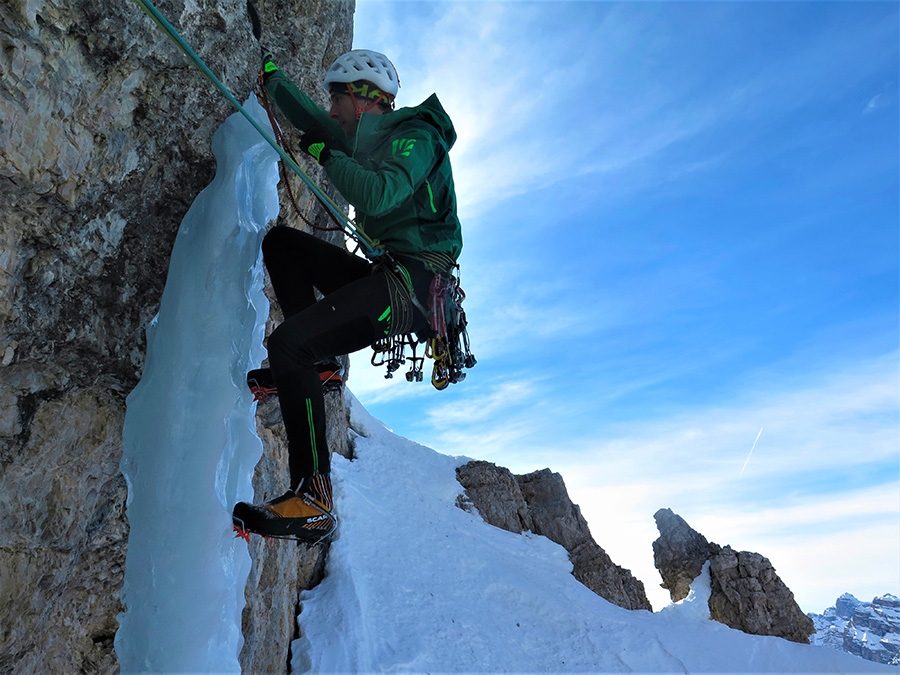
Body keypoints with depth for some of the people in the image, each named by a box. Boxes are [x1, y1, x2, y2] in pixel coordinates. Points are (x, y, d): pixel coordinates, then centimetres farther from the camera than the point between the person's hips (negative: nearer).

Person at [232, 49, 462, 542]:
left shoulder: (415, 136, -4)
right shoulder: (366, 140, 22)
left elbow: (379, 195, -24)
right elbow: (310, 121, 37)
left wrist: (327, 155, -10)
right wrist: (270, 76, 45)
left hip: (415, 285, -9)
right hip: (384, 274, 9)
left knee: (287, 343, -24)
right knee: (280, 241, 14)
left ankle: (313, 499, -23)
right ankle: (314, 363, 2)